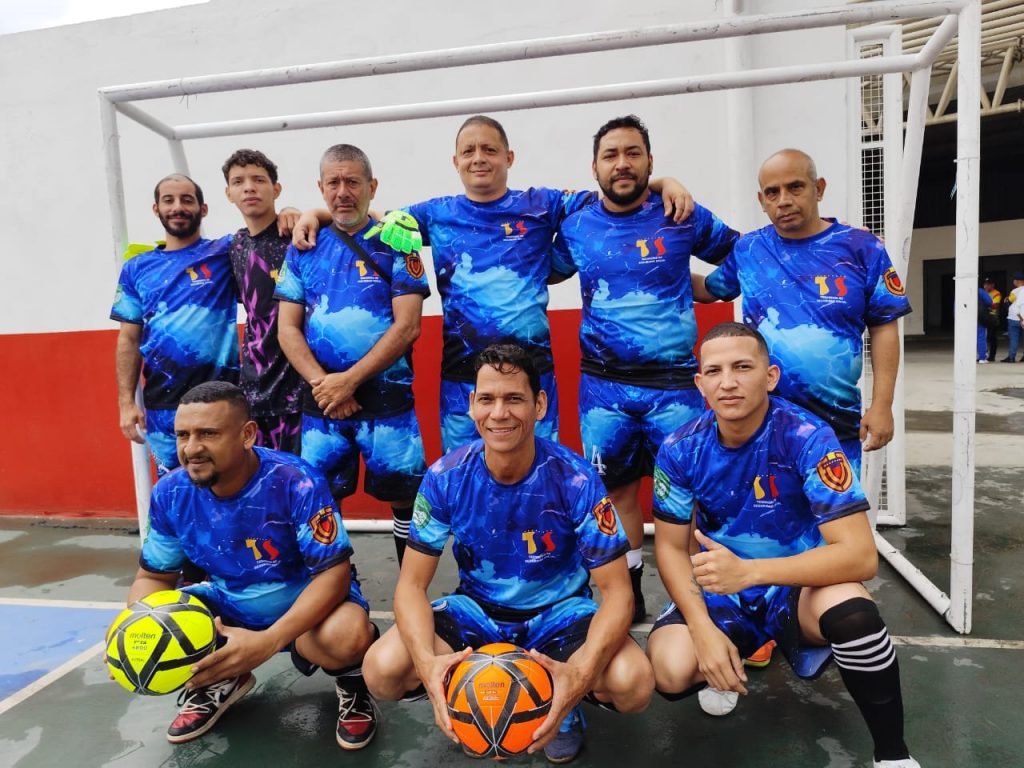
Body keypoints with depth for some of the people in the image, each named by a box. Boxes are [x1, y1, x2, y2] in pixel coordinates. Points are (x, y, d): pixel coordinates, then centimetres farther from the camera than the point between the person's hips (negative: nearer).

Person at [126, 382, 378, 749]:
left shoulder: (297, 483, -28)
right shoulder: (170, 494, -12)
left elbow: (334, 573, -27)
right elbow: (153, 577, 1)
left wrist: (268, 641, -39)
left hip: (304, 601, -5)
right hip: (227, 603, 6)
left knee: (346, 636, -38)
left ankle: (352, 684, 1)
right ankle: (220, 681, 15)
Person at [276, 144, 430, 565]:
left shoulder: (394, 243, -1)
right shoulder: (304, 249, 9)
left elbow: (407, 327, -9)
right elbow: (288, 329, 6)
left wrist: (348, 380, -13)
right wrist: (322, 383, -10)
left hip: (386, 397, -3)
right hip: (320, 402, 3)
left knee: (404, 497, 4)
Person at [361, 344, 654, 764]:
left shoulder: (575, 479, -23)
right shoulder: (445, 478, -18)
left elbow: (616, 590, -21)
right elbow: (412, 584, -14)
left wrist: (580, 674, -40)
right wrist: (427, 660, -35)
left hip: (558, 611, -1)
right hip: (476, 609, 2)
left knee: (633, 683, -29)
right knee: (382, 670, -22)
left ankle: (563, 704, 8)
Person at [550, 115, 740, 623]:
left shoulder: (682, 217, -1)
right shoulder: (576, 228, 4)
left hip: (674, 382, -2)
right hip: (603, 385, 2)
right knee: (617, 488, 11)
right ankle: (628, 594, 27)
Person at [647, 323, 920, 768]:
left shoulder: (808, 438, -23)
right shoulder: (681, 449, -14)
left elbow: (861, 555, -27)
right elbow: (670, 548, -6)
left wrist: (749, 570, -38)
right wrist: (704, 628, -22)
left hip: (799, 584, -2)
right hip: (720, 590, 3)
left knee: (850, 609, -36)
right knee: (671, 671, -23)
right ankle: (741, 656, 16)